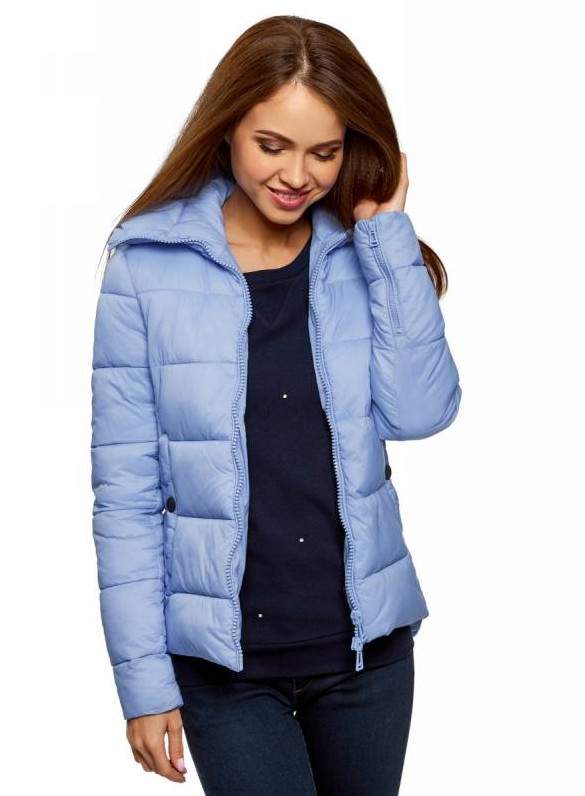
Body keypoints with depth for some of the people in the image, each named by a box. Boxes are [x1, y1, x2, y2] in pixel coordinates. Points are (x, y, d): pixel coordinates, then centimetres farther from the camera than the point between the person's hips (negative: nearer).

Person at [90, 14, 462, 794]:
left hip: (365, 641, 3)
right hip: (225, 656, -3)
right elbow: (126, 491, -7)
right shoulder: (148, 267, -8)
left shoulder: (365, 257, 1)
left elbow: (421, 411, -13)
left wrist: (386, 233, -12)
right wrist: (144, 677, -8)